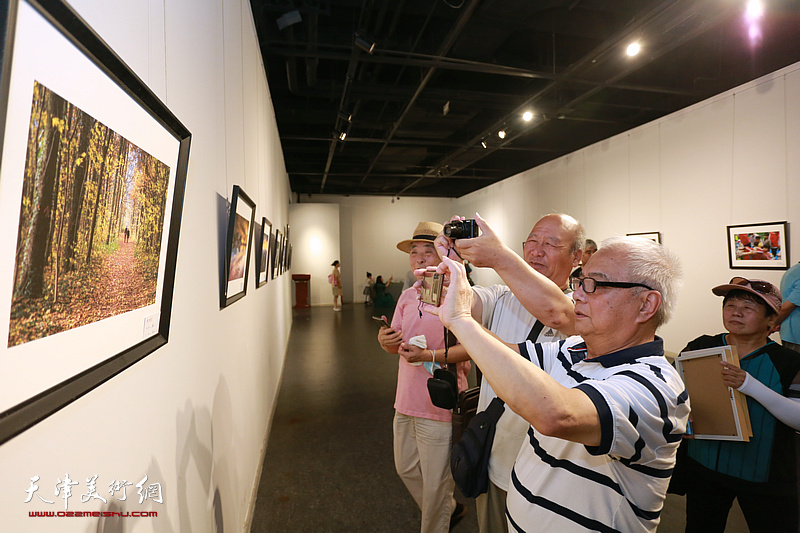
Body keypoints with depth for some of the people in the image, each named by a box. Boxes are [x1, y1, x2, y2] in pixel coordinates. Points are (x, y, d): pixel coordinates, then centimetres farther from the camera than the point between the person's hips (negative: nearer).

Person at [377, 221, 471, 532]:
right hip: (406, 401, 8)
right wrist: (386, 340, -10)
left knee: (435, 481, 11)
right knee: (406, 468, 24)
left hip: (440, 404, -7)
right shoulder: (407, 296, 6)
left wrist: (428, 355, -30)